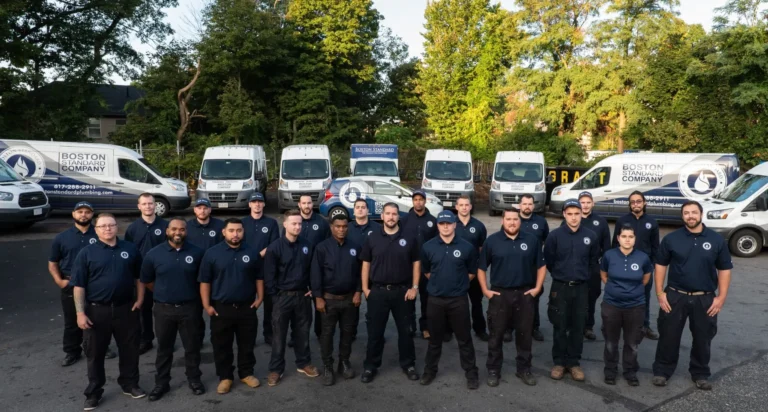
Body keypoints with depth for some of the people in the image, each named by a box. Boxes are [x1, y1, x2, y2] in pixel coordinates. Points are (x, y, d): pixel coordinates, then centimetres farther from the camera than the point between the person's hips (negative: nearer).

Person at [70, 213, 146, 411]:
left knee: (130, 349, 12)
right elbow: (79, 285, -6)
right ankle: (94, 392, 24)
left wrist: (140, 299, 2)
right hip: (96, 310, -2)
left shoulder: (130, 249, 3)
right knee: (95, 353, 9)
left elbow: (139, 277, 11)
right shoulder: (87, 253, -4)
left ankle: (130, 384, 30)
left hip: (126, 308, 2)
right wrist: (80, 313, -11)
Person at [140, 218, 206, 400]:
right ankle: (161, 383, 27)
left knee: (192, 346, 11)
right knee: (164, 348, 13)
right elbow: (146, 281, 7)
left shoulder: (197, 253, -5)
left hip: (190, 308, 0)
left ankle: (194, 379, 27)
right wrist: (163, 294, 11)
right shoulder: (154, 254, -4)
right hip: (164, 309, 1)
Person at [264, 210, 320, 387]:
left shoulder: (308, 245, 0)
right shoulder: (275, 248, -11)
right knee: (279, 334, 6)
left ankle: (304, 363, 31)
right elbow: (269, 276, -8)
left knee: (302, 332, 15)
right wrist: (276, 295, -8)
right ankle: (276, 369, 18)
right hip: (282, 297, -3)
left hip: (303, 296, 3)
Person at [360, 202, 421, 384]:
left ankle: (408, 364, 26)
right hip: (377, 291, 0)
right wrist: (365, 288, -2)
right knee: (375, 331, 8)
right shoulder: (372, 238, 2)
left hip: (402, 291, 0)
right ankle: (370, 366, 21)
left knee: (405, 330, 11)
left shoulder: (409, 238, 0)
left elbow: (416, 263, 3)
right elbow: (366, 264, 4)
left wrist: (414, 287, -4)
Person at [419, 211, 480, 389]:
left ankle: (471, 373, 21)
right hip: (435, 299, 1)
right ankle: (430, 370, 30)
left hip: (459, 299, -1)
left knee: (464, 339, 8)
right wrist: (439, 281, 8)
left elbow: (472, 272, 6)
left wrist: (458, 282, 6)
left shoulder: (467, 247, -5)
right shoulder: (428, 247, -2)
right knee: (435, 338, 14)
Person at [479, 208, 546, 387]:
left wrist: (537, 287, 0)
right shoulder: (492, 241, -2)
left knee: (525, 333, 11)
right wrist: (485, 290, -2)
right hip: (499, 294, -1)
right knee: (496, 334, 6)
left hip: (525, 294, 1)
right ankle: (493, 370, 18)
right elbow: (481, 268, 4)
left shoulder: (532, 240, 1)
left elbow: (541, 265, 8)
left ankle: (524, 369, 26)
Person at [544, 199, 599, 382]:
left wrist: (584, 276, 11)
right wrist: (559, 275, 9)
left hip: (581, 288, 2)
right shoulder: (555, 235, -8)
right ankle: (559, 362, 17)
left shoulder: (590, 236, -1)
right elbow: (548, 260, 2)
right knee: (560, 327, 5)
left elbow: (594, 260, 12)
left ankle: (574, 362, 20)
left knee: (578, 327, 8)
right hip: (560, 287, -2)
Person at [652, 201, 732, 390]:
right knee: (668, 336, 6)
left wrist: (721, 297, -3)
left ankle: (700, 374, 30)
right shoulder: (671, 239, -3)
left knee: (703, 338, 12)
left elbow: (724, 269, 3)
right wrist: (660, 293, -4)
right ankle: (662, 371, 20)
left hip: (705, 299, 1)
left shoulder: (717, 240, -1)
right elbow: (661, 265, 2)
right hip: (675, 296, -1)